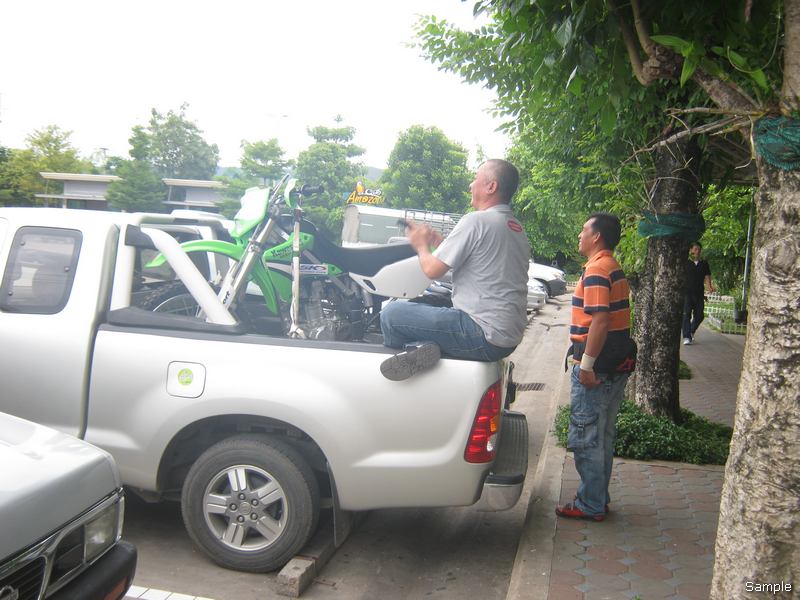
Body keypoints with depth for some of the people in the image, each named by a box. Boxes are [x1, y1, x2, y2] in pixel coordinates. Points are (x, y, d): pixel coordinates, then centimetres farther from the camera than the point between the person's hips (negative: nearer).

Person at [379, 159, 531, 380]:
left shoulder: (476, 220, -12)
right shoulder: (519, 229, 15)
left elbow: (432, 270, -11)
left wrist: (422, 246, 10)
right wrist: (439, 243, 17)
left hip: (485, 336, -9)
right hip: (510, 338, 9)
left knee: (391, 313, -6)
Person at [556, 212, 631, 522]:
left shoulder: (597, 269, -16)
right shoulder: (615, 268, 15)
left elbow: (600, 320, -24)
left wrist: (586, 364, -22)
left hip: (595, 368, -10)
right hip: (615, 367, 10)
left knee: (585, 438, 0)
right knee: (603, 436, 17)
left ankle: (590, 505, 9)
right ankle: (598, 498, 28)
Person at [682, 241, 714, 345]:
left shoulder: (704, 264, 13)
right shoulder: (685, 263, 5)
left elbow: (707, 278, 9)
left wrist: (709, 287, -11)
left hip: (699, 294, 3)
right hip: (687, 293, -3)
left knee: (699, 316, 6)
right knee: (686, 314, -12)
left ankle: (691, 331, 33)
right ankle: (686, 337, -14)